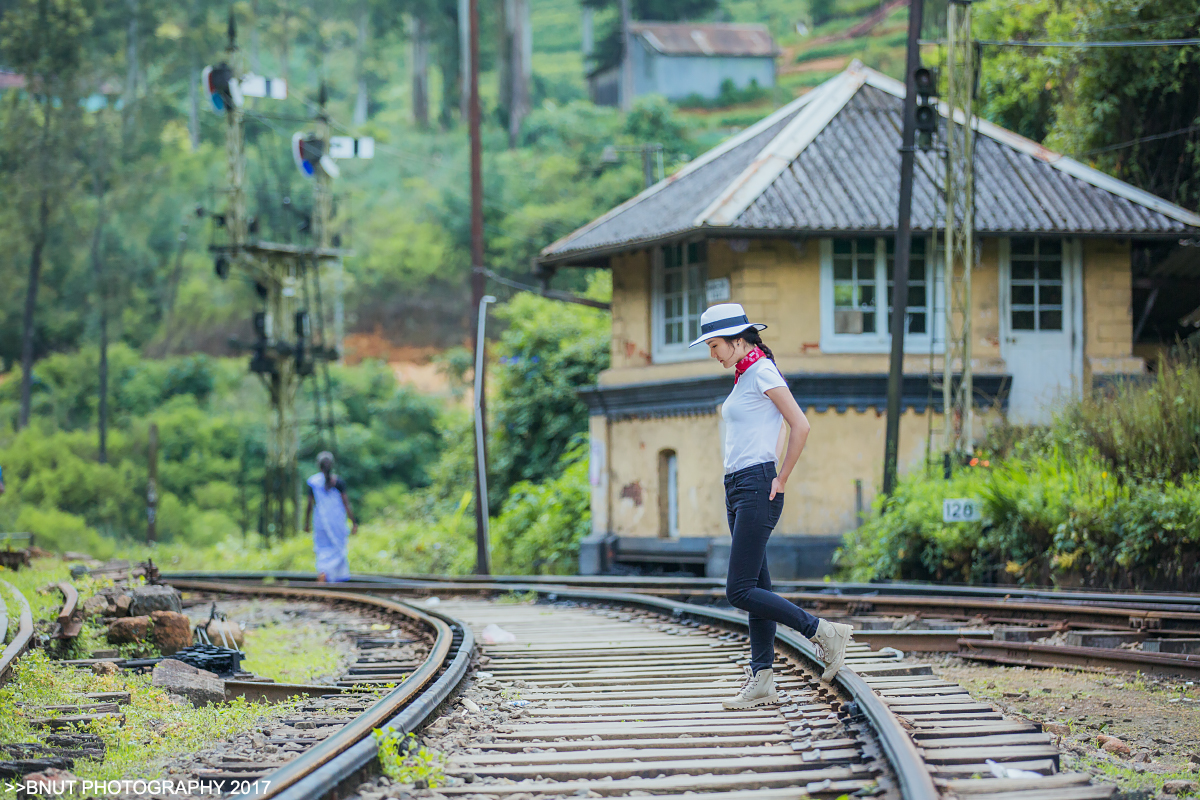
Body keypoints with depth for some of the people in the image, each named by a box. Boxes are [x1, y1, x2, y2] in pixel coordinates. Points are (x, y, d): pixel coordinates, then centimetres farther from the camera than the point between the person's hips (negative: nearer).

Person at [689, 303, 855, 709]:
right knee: (756, 589, 7)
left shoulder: (762, 371, -10)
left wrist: (781, 479, -12)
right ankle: (762, 681, 7)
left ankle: (823, 632, -7)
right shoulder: (745, 376, 18)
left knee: (741, 591, -12)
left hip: (757, 488, -10)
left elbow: (801, 427, -17)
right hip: (738, 491, 10)